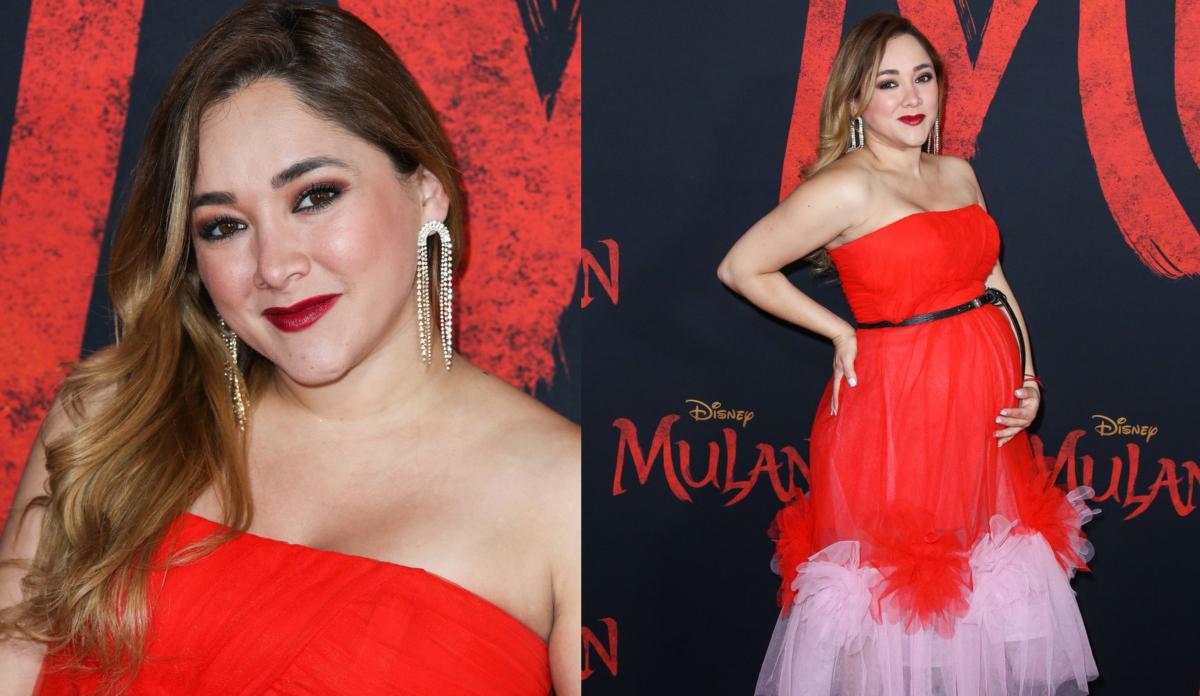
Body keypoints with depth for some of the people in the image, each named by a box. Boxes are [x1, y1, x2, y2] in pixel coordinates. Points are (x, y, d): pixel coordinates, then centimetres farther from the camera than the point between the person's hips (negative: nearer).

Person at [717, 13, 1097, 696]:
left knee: (979, 581, 17)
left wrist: (1029, 379, 4)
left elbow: (995, 283, 17)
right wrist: (841, 333, -4)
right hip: (897, 405, -7)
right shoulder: (847, 188, -12)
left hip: (986, 408, 7)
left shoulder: (958, 173, 10)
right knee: (896, 593, 3)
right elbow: (741, 267, -8)